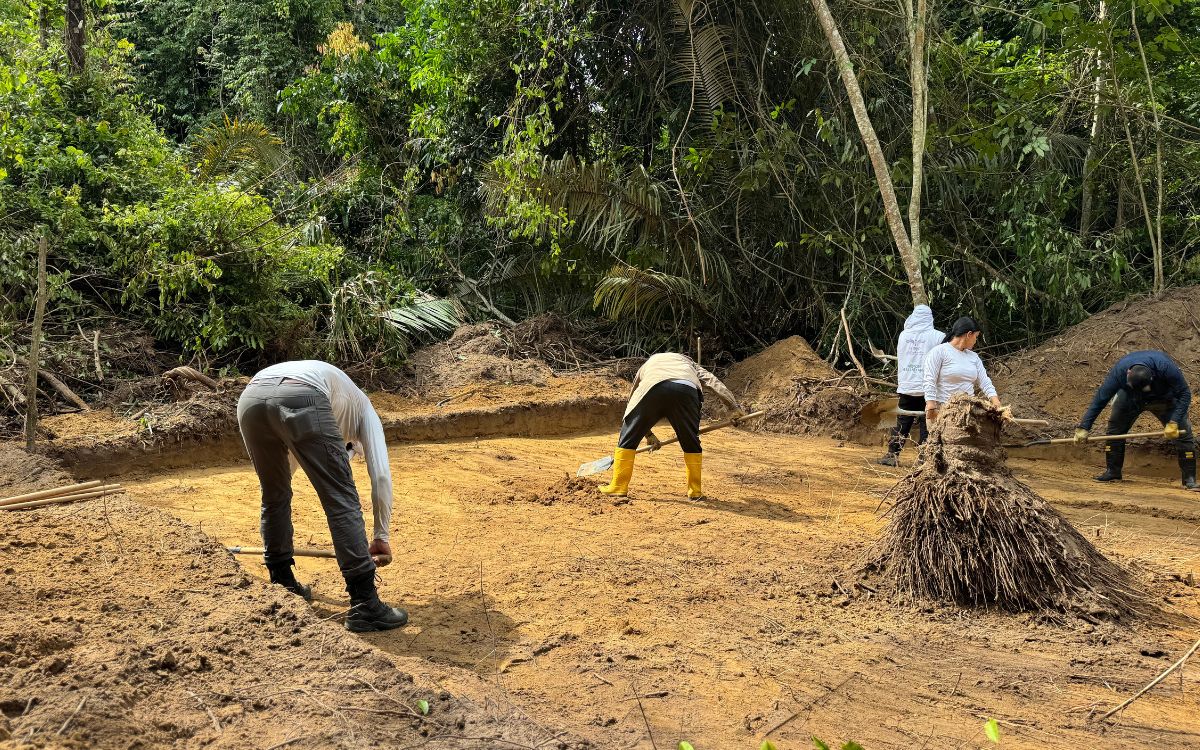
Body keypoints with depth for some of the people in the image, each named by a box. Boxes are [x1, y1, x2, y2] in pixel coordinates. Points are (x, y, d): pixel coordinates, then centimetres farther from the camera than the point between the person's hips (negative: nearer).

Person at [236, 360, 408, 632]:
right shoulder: (362, 407, 35)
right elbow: (381, 475, 22)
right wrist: (381, 536, 32)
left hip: (250, 398, 6)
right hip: (302, 399, -6)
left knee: (274, 496, 26)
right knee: (342, 502, 2)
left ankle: (282, 587, 38)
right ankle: (365, 606, 4)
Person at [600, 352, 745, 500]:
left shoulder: (647, 365, 44)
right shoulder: (688, 362, 43)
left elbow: (633, 403, 45)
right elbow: (714, 382, 27)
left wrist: (648, 434, 51)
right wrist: (735, 406, 20)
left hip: (653, 388, -1)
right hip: (687, 389, 1)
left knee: (628, 437, 13)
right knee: (691, 442, 20)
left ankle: (618, 487, 12)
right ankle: (695, 491, 23)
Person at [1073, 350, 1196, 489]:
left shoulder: (1166, 367, -40)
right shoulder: (1119, 371, -35)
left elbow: (1184, 394, -28)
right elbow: (1100, 399, -27)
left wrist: (1173, 423, -37)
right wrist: (1084, 427, -27)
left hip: (1164, 398, -1)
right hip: (1130, 398, 1)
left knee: (1183, 431, -12)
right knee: (1115, 428, -11)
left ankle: (1189, 479, -4)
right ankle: (1112, 471, 2)